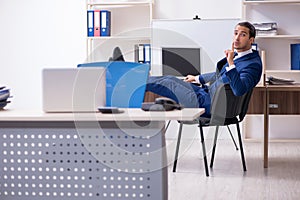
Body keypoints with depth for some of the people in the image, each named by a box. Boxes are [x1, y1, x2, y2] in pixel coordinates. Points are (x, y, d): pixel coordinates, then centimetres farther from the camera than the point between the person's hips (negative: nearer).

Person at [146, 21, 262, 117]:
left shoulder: (253, 64, -19)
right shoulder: (237, 55, 11)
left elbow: (239, 91, -34)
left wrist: (231, 63, -38)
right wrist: (197, 78, 37)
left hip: (209, 105, -9)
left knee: (168, 84, -2)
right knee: (170, 79, 13)